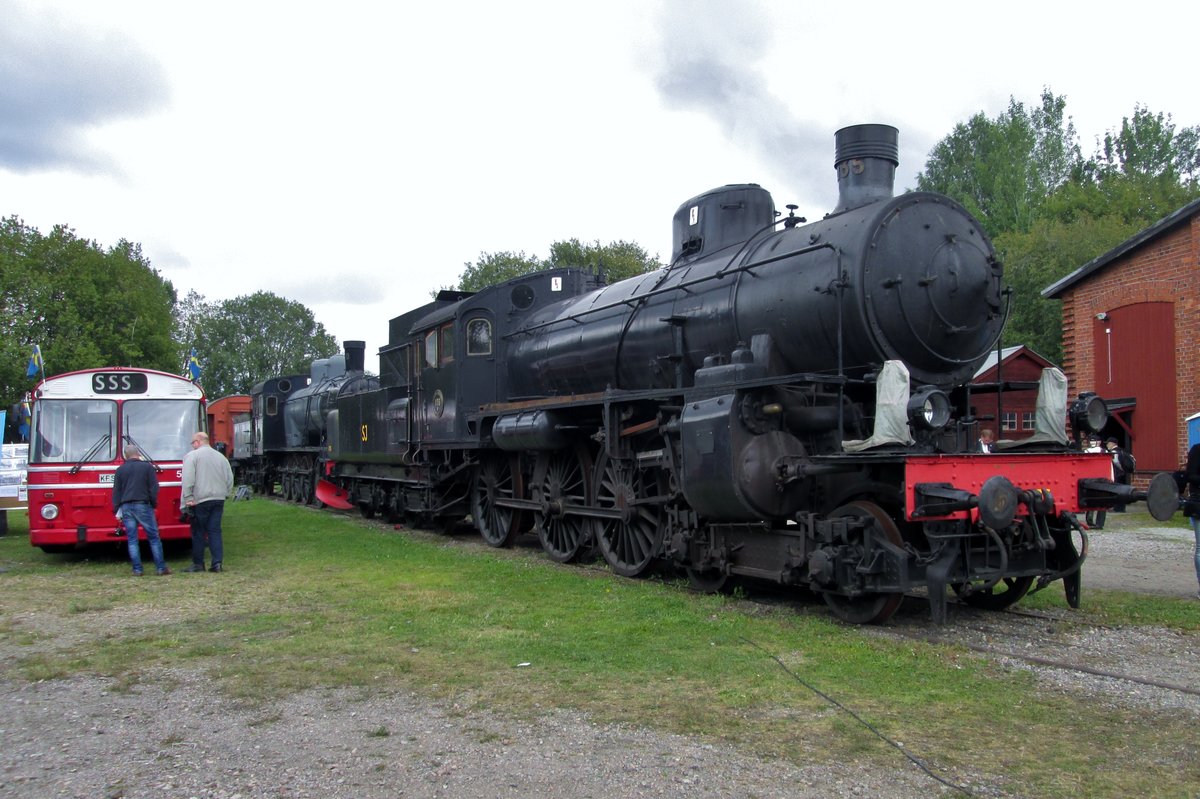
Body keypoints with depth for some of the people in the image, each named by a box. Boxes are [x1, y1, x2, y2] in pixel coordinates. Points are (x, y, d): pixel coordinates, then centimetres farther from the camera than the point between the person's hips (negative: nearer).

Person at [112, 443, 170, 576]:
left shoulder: (120, 470, 10)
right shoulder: (147, 467, 2)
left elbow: (116, 492, 8)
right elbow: (154, 488, -2)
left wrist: (117, 510, 11)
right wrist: (154, 504, 7)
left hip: (126, 507, 3)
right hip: (143, 505, -2)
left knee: (132, 540, 5)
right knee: (154, 538, 2)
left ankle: (137, 570, 2)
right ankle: (161, 568, 0)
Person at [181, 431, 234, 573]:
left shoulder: (192, 456, -4)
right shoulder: (221, 457, 14)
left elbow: (188, 480, -13)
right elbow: (230, 480, 13)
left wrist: (188, 499, -12)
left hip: (200, 500, -5)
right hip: (218, 500, 5)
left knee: (198, 532, 5)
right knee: (215, 531, 6)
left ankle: (198, 563, 10)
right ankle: (217, 563, -1)